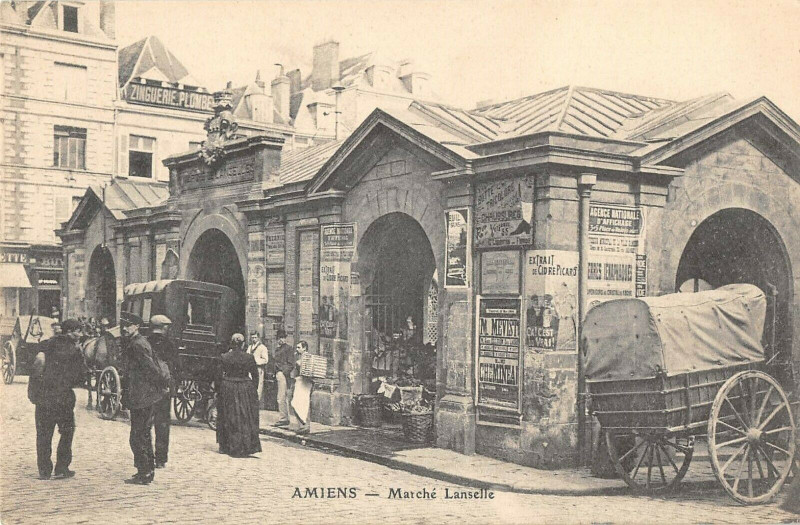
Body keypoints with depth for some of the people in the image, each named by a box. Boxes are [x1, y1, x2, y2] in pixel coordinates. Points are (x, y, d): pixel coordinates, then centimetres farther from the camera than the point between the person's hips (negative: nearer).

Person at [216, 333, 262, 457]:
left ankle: (226, 447, 18)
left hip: (227, 389, 1)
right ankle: (246, 448, 9)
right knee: (246, 419, 8)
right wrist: (254, 389, 9)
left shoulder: (224, 357, -6)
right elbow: (255, 376, -2)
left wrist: (218, 390, 7)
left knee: (229, 419, 12)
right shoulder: (249, 357, -7)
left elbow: (219, 376, -3)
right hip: (245, 389, -1)